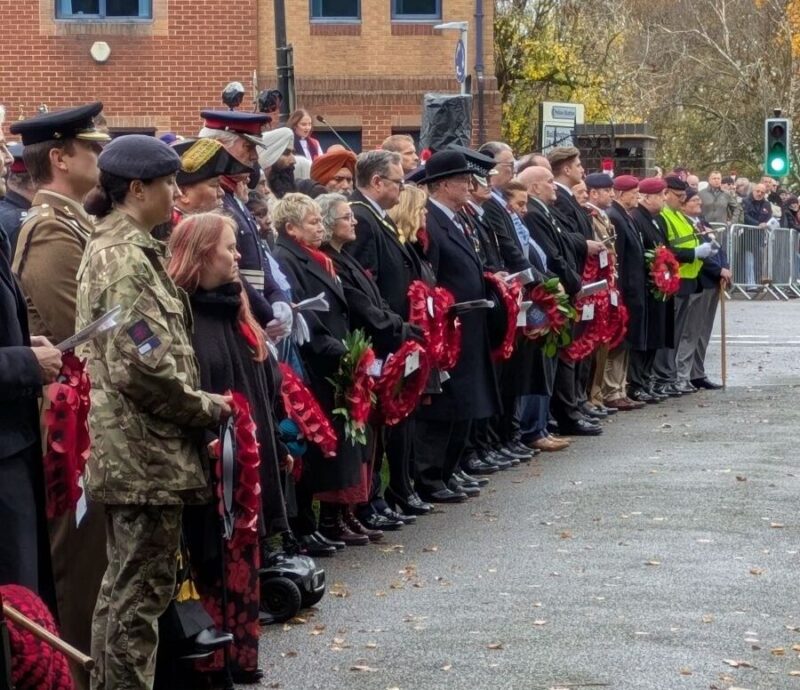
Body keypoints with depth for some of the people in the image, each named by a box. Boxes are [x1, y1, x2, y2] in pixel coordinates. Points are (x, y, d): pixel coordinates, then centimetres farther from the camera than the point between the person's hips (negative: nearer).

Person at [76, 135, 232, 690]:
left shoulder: (115, 248, 15)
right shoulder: (127, 258, -17)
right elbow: (144, 366, -24)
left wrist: (198, 404, 13)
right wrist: (208, 408, -11)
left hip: (129, 448, 10)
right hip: (148, 452, -10)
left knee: (126, 582, 18)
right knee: (143, 587, -3)